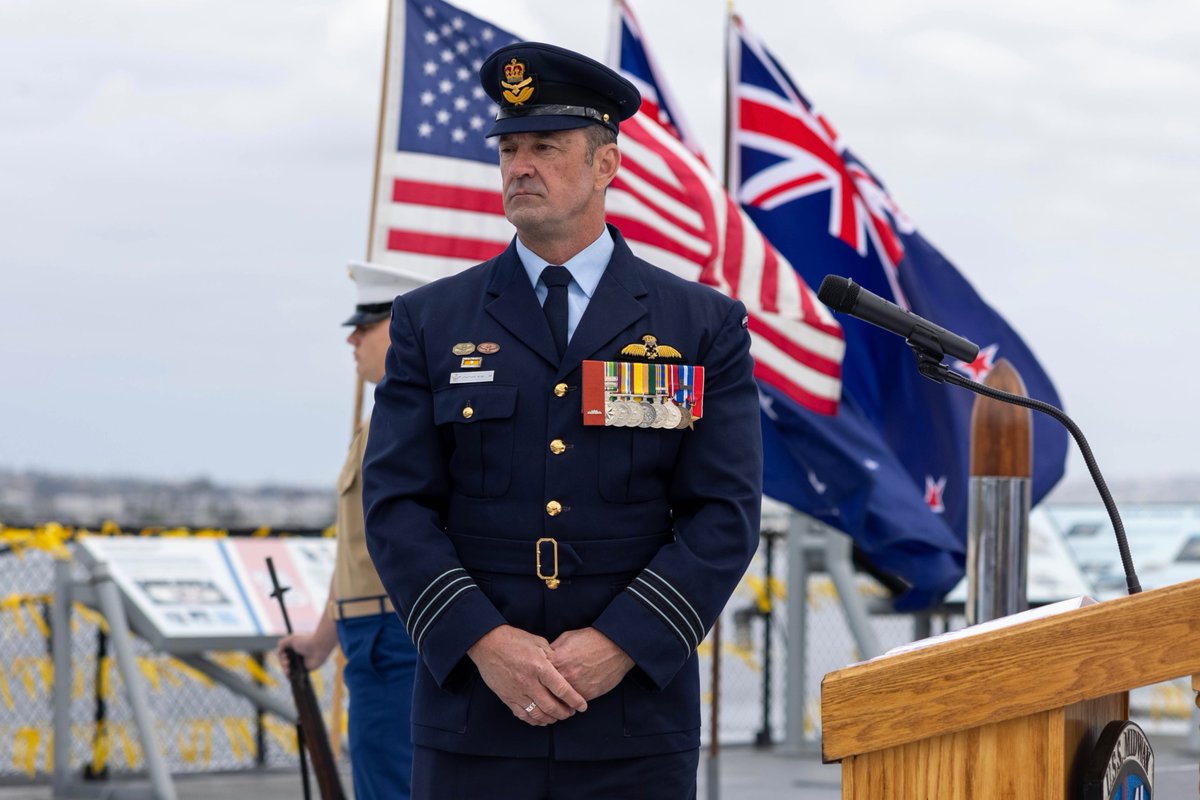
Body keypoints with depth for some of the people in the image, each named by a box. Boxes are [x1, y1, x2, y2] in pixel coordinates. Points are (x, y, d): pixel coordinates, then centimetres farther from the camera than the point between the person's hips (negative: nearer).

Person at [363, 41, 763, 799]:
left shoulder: (703, 325, 5)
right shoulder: (431, 322, 7)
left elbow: (726, 513, -1)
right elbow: (397, 505, 1)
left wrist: (620, 644, -13)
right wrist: (483, 642, -13)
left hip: (638, 720, 0)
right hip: (473, 719, 0)